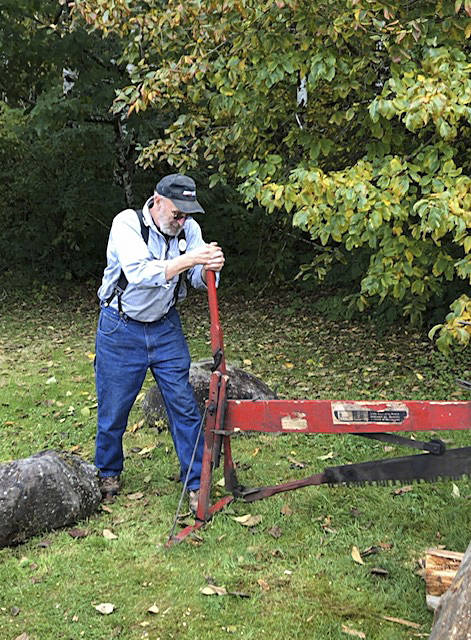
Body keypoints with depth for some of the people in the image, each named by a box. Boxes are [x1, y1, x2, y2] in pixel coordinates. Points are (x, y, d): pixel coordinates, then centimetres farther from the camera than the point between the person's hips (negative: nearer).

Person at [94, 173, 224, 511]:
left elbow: (199, 280, -11)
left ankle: (196, 484, 14)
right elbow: (140, 273, -34)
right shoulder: (127, 223, -20)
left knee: (185, 405, 1)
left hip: (165, 327, 4)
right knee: (114, 407, 8)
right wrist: (189, 258, -42)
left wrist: (210, 268, -34)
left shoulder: (189, 228, -6)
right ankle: (108, 473, 34)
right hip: (121, 329, -3)